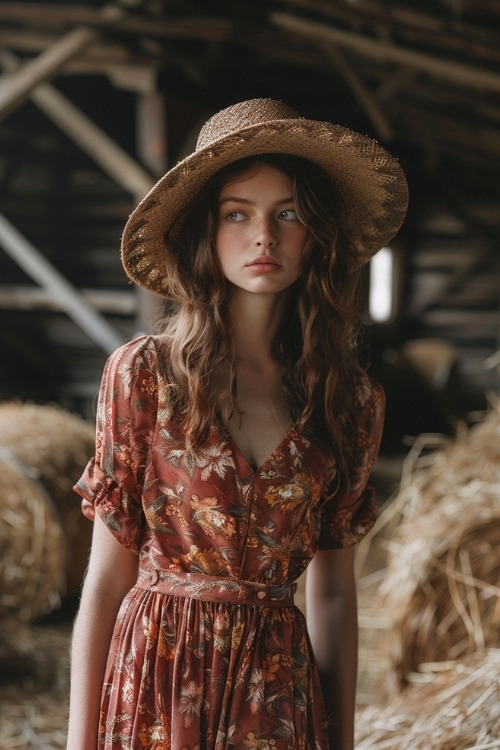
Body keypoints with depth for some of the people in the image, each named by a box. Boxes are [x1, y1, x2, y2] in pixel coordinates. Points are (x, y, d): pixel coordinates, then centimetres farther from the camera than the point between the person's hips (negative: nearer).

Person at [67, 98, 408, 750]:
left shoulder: (351, 401, 1)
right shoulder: (144, 373, -6)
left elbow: (334, 592, 6)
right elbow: (107, 577, -5)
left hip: (283, 689, 2)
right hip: (156, 675, -2)